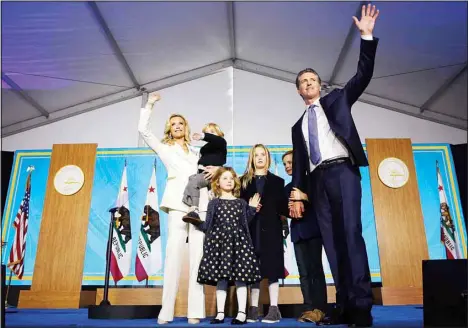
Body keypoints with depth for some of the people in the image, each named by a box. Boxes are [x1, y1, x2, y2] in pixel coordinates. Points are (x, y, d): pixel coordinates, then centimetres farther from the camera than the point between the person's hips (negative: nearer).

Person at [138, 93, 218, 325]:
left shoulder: (196, 152, 28)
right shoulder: (164, 148, 20)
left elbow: (209, 169, 26)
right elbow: (143, 130, 10)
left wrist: (216, 169, 3)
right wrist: (149, 104, 12)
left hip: (201, 203, 3)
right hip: (179, 203, -2)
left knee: (197, 255, -5)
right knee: (174, 253, -11)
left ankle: (195, 311, -6)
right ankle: (166, 311, -8)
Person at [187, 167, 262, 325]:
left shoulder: (242, 203, 13)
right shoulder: (213, 203, 10)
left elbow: (246, 224, 10)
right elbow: (207, 226, 7)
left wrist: (252, 209, 4)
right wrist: (196, 222, -8)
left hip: (238, 242, 1)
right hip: (219, 242, 0)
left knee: (240, 277, -3)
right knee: (220, 278, 1)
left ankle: (242, 313, 5)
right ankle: (220, 313, 12)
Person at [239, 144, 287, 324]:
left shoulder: (277, 181, 13)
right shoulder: (243, 181, 14)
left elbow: (283, 207, 5)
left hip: (271, 229, -1)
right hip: (251, 229, 1)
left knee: (271, 266, -2)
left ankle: (274, 309, 3)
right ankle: (253, 308, 9)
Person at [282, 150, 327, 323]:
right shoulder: (287, 188, 20)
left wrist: (304, 197, -17)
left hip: (312, 228, -5)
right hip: (297, 231, 5)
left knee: (316, 268, -9)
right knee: (304, 272, 0)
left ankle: (319, 308, -7)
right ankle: (308, 308, 1)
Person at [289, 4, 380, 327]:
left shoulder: (337, 100, 18)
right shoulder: (298, 125, 24)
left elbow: (363, 75, 5)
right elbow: (298, 163, 18)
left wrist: (367, 37, -4)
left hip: (342, 171, -4)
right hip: (318, 180, 4)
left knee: (351, 233, -14)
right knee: (331, 241, -1)